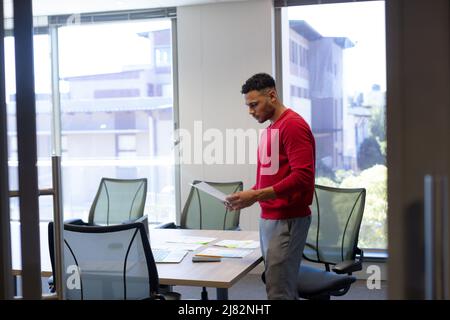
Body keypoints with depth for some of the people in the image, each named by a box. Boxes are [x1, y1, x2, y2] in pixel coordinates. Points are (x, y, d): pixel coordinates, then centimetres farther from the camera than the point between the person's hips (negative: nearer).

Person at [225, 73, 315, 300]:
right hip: (268, 218, 9)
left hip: (287, 221, -9)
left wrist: (256, 196, -22)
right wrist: (248, 195, 7)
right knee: (283, 287, 12)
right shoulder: (269, 129, 16)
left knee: (278, 291, -8)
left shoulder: (293, 125, -11)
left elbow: (302, 177, -20)